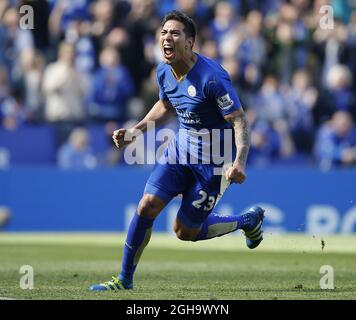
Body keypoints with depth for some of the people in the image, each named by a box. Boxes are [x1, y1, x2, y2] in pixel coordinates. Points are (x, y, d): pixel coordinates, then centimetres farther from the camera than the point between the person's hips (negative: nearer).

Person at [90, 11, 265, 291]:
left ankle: (248, 221, 26)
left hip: (213, 160, -6)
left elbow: (240, 121, -24)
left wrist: (240, 162, -38)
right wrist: (135, 131, 9)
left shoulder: (211, 77, -26)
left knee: (185, 232, 3)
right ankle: (125, 279, 5)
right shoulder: (164, 72, -3)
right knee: (147, 206, -10)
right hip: (181, 148, 6)